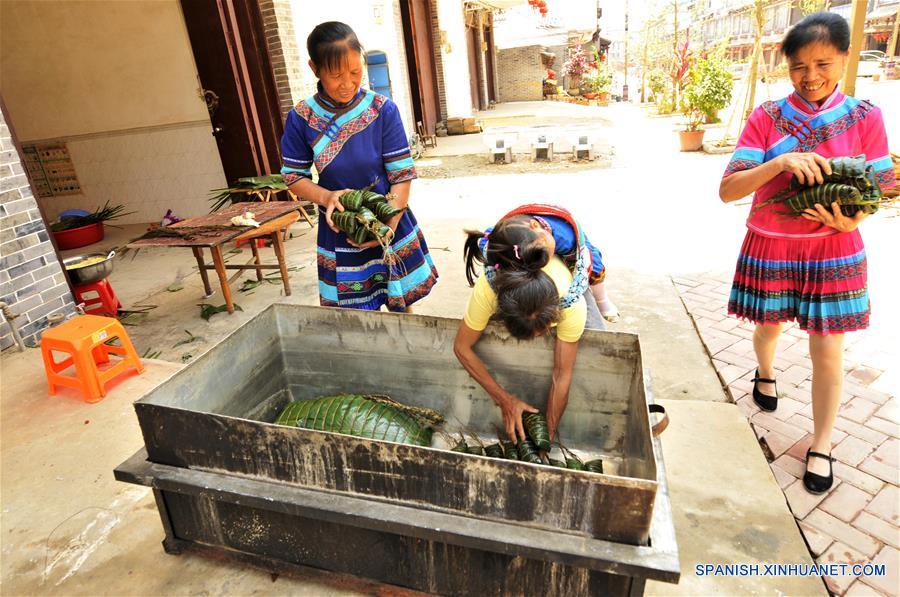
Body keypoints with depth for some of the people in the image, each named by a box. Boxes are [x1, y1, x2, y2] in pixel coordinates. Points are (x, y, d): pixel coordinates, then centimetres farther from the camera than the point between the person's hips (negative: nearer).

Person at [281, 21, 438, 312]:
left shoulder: (383, 109, -12)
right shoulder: (301, 119, -8)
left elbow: (402, 174, -12)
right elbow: (294, 177, 0)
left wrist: (390, 224, -25)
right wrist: (326, 197, -21)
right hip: (338, 232, 1)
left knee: (401, 308, 13)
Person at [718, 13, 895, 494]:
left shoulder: (864, 117, -4)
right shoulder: (767, 117, -7)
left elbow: (876, 187, 2)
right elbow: (727, 190, -16)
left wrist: (852, 219, -20)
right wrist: (780, 162, -32)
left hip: (833, 252, 0)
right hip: (770, 248, 0)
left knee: (827, 352, 4)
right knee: (769, 327, 19)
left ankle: (821, 446, 22)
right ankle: (765, 374, 54)